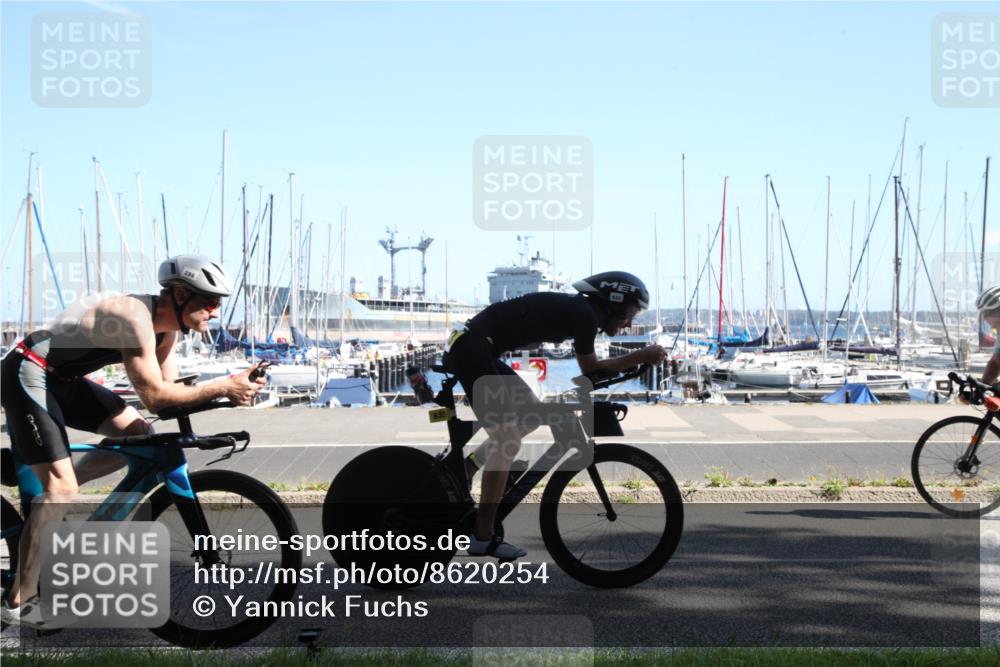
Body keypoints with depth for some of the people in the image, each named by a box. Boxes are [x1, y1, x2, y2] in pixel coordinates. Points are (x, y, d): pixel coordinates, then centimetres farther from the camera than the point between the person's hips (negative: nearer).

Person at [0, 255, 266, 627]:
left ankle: (48, 497, 13)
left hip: (65, 379, 9)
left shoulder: (166, 326, 1)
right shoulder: (136, 317, -28)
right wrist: (223, 387, -31)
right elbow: (154, 396, -32)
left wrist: (224, 393, -14)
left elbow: (169, 389, 2)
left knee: (140, 436, 5)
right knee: (63, 488, -15)